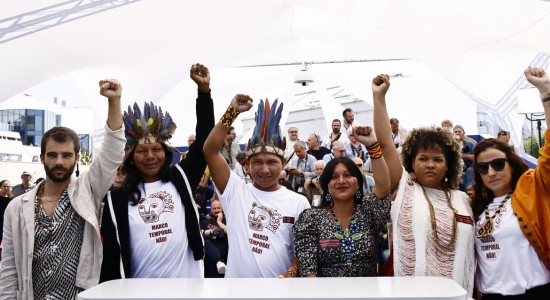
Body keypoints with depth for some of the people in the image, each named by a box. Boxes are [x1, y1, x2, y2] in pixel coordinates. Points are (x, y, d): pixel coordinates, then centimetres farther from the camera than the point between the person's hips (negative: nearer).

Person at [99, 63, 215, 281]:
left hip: (188, 286, 1)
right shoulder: (117, 199, 1)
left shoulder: (181, 179, 3)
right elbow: (110, 255, 2)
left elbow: (204, 140, -2)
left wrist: (204, 90, -8)